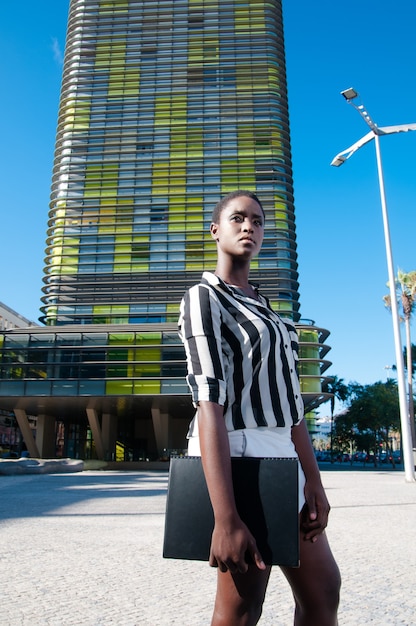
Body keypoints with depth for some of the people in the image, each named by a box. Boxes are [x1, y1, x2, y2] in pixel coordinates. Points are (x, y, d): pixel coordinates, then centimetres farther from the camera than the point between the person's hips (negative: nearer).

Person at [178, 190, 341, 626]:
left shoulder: (265, 308, 18)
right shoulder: (203, 299, -9)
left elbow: (288, 398, 13)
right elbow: (209, 403, -20)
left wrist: (314, 481, 7)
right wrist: (225, 519, -25)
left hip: (280, 456, 9)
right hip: (236, 458, -9)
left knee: (323, 591, 17)